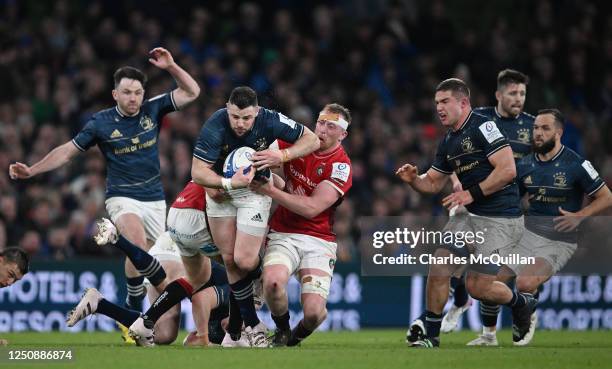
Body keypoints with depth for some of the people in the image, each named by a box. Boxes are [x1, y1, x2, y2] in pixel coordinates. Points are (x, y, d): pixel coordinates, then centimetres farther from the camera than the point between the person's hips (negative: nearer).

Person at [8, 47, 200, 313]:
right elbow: (68, 151, 4)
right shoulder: (101, 122, -4)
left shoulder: (153, 110, 1)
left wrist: (170, 67, -12)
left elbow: (191, 92, 3)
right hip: (122, 197, -3)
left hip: (154, 199, 3)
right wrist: (32, 171, -2)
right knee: (138, 246, -29)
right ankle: (133, 305, -17)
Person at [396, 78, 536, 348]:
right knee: (439, 266, -4)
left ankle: (521, 303, 21)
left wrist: (472, 193, -20)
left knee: (478, 286, -8)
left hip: (501, 219, -8)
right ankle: (430, 336, 6)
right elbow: (433, 182, 21)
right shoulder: (448, 142, 14)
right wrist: (412, 179, -1)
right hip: (472, 217, 8)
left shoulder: (483, 127, -14)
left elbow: (508, 170, -21)